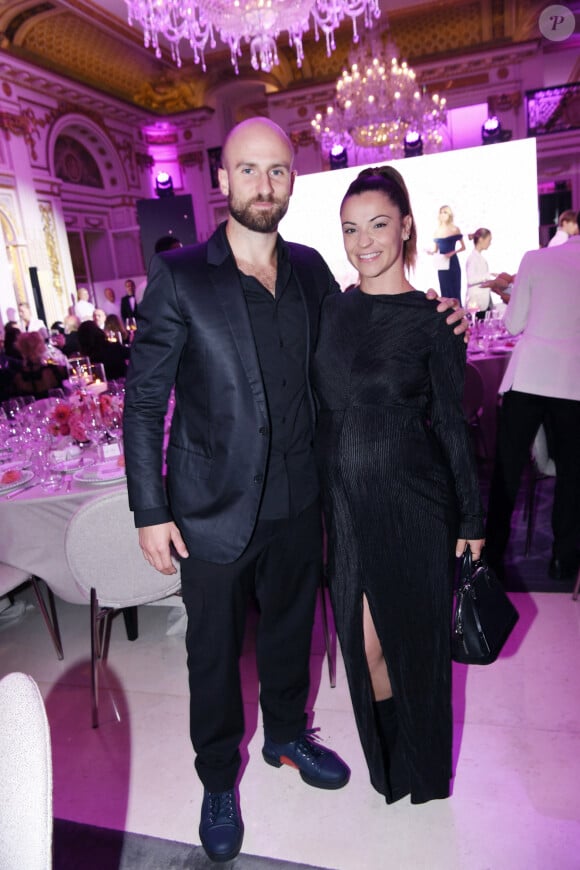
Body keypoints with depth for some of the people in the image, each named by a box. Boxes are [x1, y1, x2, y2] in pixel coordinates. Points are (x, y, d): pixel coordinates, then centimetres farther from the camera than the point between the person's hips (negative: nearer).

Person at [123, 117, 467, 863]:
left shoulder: (310, 269, 3)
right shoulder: (179, 275, -10)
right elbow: (143, 401, -9)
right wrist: (150, 511, -11)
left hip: (296, 502, 4)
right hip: (214, 511, -4)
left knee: (290, 630, 23)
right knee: (214, 653, 14)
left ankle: (287, 734, 51)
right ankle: (219, 780, 40)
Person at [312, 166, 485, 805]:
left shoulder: (434, 320, -7)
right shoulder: (330, 311, 5)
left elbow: (451, 424, -3)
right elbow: (322, 409, 10)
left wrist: (472, 518, -1)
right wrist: (318, 497, 11)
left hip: (413, 503, -3)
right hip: (344, 504, 4)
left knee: (415, 639, 12)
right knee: (362, 640, 12)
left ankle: (423, 768, 42)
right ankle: (384, 759, 42)